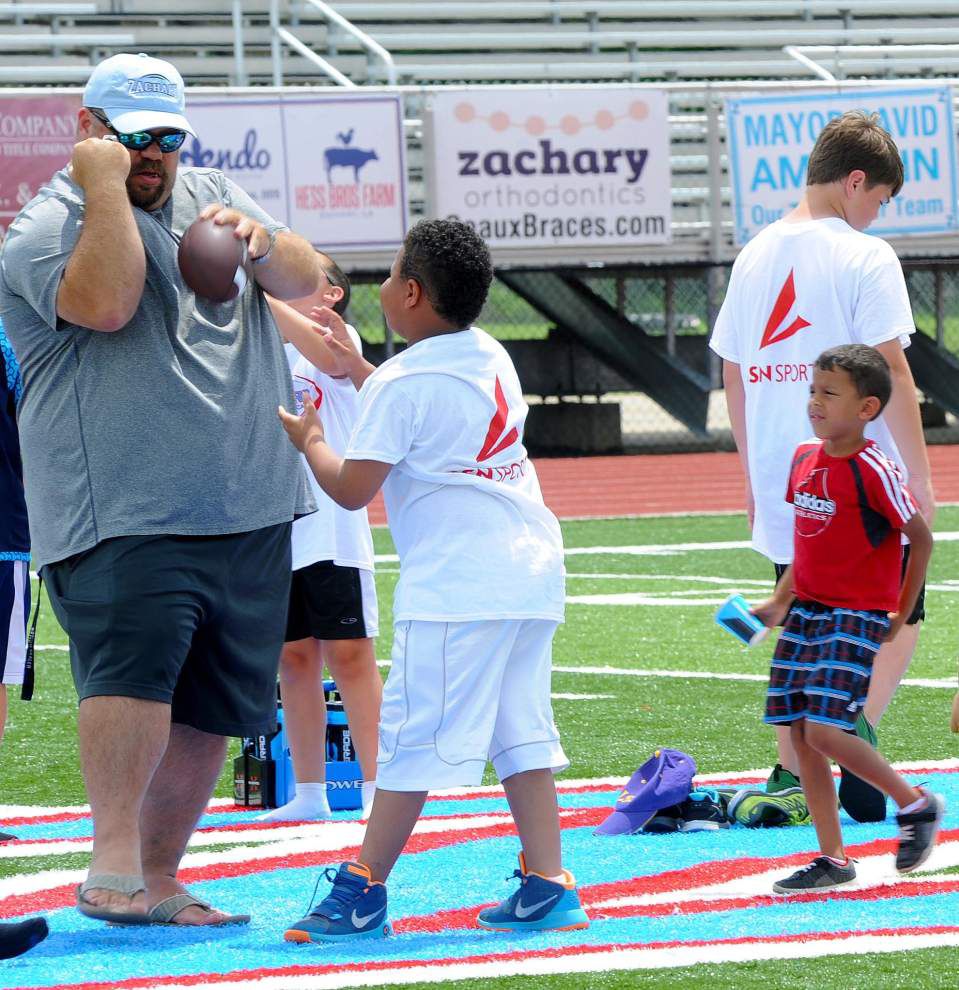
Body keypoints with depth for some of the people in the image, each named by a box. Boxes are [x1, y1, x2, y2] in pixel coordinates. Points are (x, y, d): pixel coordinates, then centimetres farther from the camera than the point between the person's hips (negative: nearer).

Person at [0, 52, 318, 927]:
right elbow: (106, 302, -21)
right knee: (136, 659, -28)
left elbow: (306, 281, 13)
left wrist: (259, 240, -7)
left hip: (250, 513, 7)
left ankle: (159, 880, 16)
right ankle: (112, 864, -28)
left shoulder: (211, 195, 20)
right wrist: (107, 184, -15)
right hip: (125, 518, -7)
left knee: (212, 707, 7)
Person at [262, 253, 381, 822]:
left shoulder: (341, 337, -1)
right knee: (294, 658, 6)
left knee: (349, 656, -5)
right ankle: (309, 794, 11)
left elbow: (324, 354, -23)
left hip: (331, 532, -5)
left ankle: (377, 789, -2)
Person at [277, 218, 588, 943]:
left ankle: (363, 892, -2)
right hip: (532, 569, 8)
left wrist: (309, 440, 8)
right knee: (523, 732, 9)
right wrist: (358, 367, 38)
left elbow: (352, 489, -10)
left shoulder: (402, 383, -11)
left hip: (455, 585, -8)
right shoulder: (491, 357, 14)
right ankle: (547, 885, 5)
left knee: (414, 733, -5)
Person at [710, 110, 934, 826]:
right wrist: (921, 475, -8)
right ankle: (859, 727, -16)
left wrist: (753, 476, 23)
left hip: (783, 487, 6)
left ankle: (789, 780, 10)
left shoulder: (755, 258, 9)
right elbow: (891, 372, -14)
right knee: (899, 620, 7)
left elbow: (733, 378, 15)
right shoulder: (865, 257, -10)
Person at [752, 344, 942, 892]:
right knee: (799, 734, 4)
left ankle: (917, 803, 5)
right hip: (808, 610, 8)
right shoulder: (805, 458, 7)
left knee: (825, 731, -17)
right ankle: (833, 859, 13)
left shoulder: (872, 469, -15)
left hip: (858, 615, -8)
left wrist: (902, 615, -2)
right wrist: (781, 601, 14)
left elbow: (921, 538, -7)